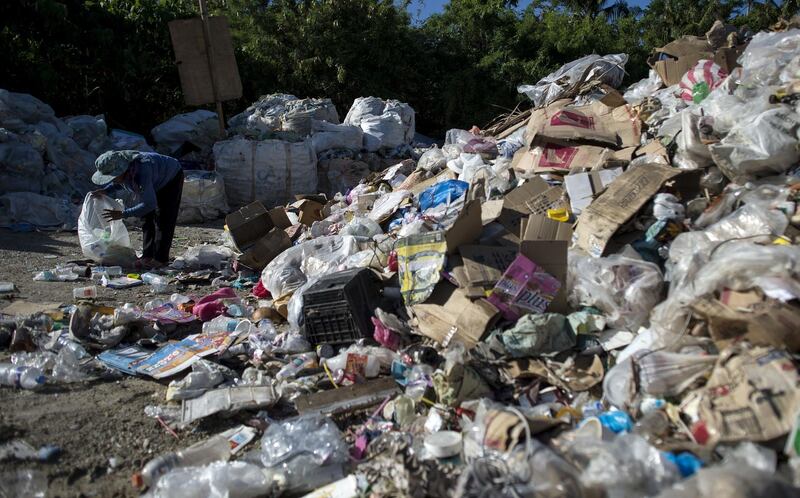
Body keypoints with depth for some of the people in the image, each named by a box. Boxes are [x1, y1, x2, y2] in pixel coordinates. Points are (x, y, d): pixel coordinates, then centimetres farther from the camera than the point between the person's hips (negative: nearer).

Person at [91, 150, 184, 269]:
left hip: (171, 178, -8)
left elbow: (150, 204, -41)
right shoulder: (116, 169, -19)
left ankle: (161, 258, -5)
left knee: (163, 220, -11)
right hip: (155, 183, 8)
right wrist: (105, 191, -14)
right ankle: (148, 255, 8)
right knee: (147, 218, 4)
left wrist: (123, 214, -39)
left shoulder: (141, 174, -43)